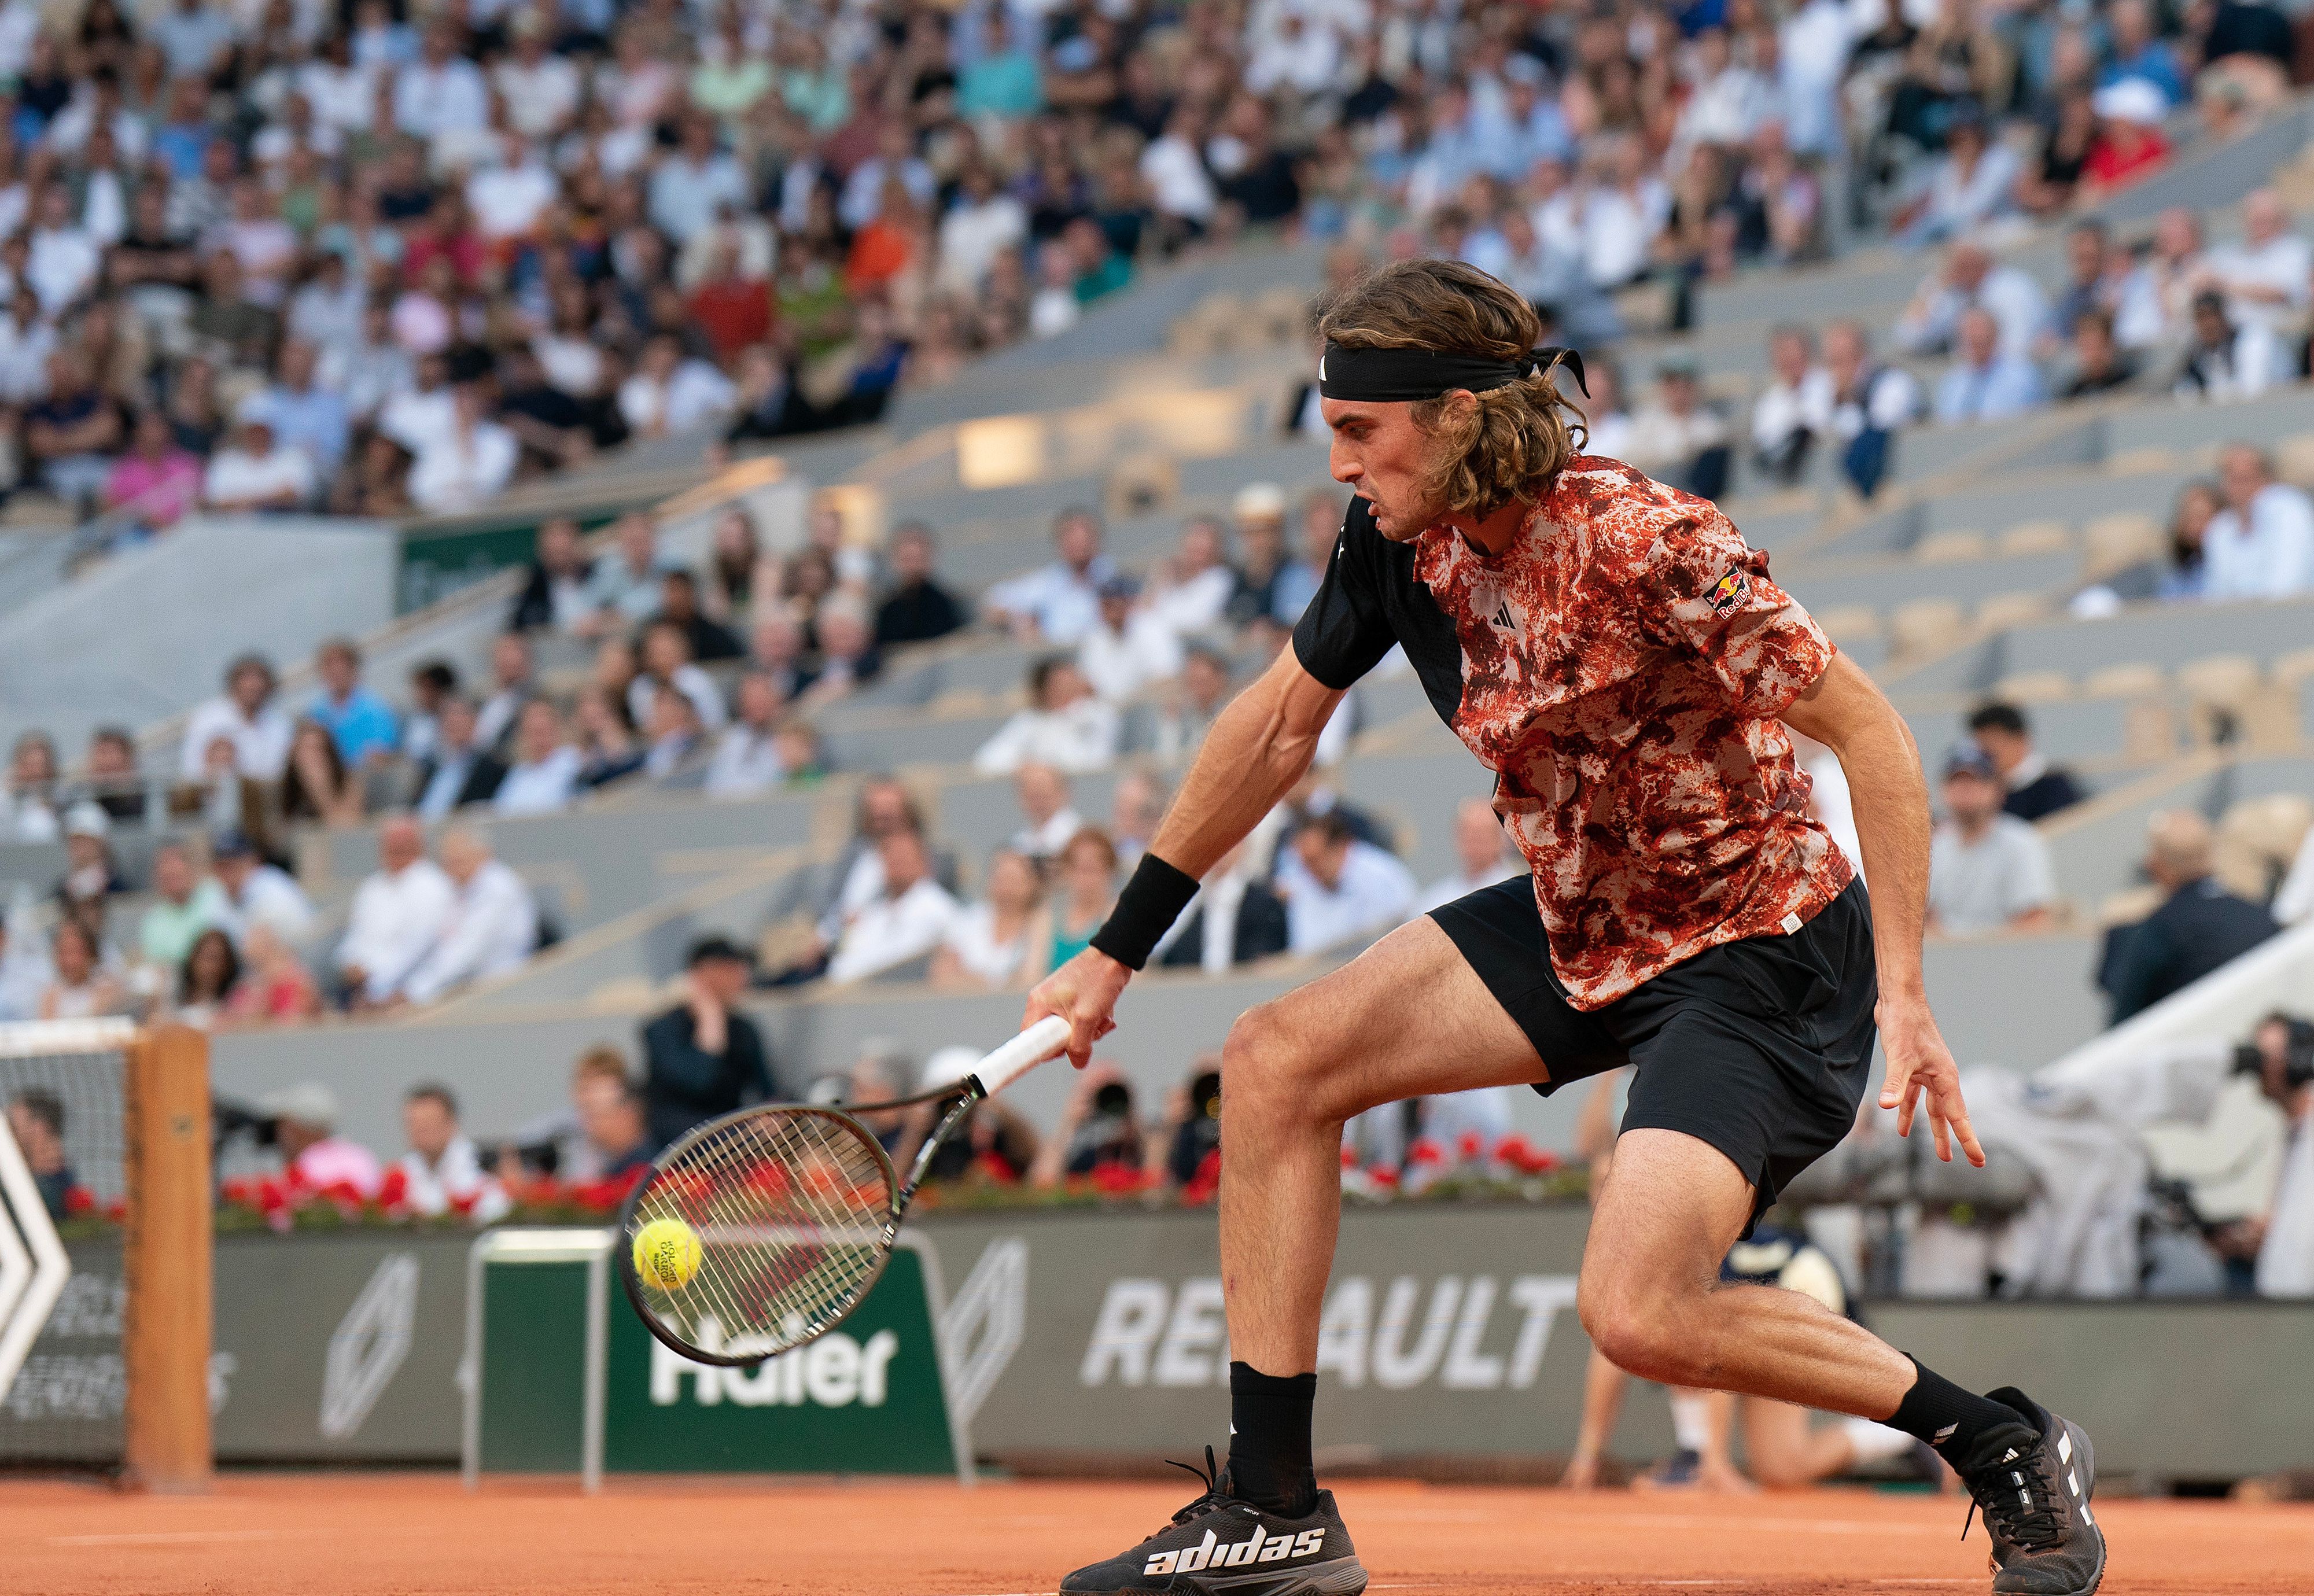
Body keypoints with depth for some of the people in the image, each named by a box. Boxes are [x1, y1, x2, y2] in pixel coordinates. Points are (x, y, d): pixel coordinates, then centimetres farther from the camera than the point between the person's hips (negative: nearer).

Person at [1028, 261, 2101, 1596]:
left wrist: (1902, 991, -29)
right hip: (1579, 924, 8)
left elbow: (1870, 732, -24)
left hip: (1759, 948, -8)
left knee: (1637, 1314, -23)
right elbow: (1279, 727, 10)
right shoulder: (1401, 540, -5)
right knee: (1274, 1063, -1)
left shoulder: (1644, 545, -28)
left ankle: (2005, 1446, -3)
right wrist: (1118, 951, 13)